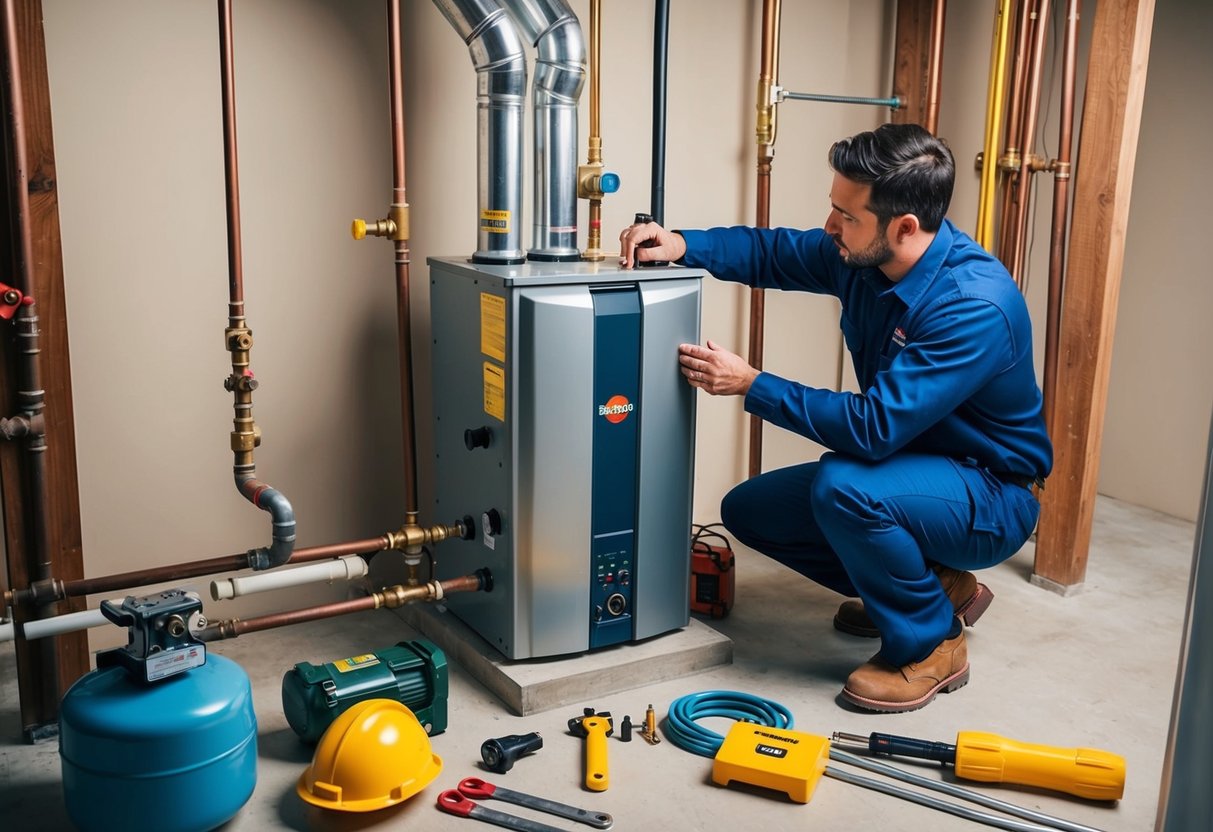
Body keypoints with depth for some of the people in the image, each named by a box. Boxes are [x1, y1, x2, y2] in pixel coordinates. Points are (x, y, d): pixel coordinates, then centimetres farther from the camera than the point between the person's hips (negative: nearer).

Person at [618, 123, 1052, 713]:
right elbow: (772, 253, 6)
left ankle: (931, 645, -8)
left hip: (990, 497, -8)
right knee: (748, 510, 4)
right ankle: (937, 584, 15)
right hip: (906, 460, 8)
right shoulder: (863, 256, -9)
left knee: (842, 486, -35)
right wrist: (682, 244, -12)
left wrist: (752, 385, -28)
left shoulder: (975, 306, -32)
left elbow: (874, 427, -35)